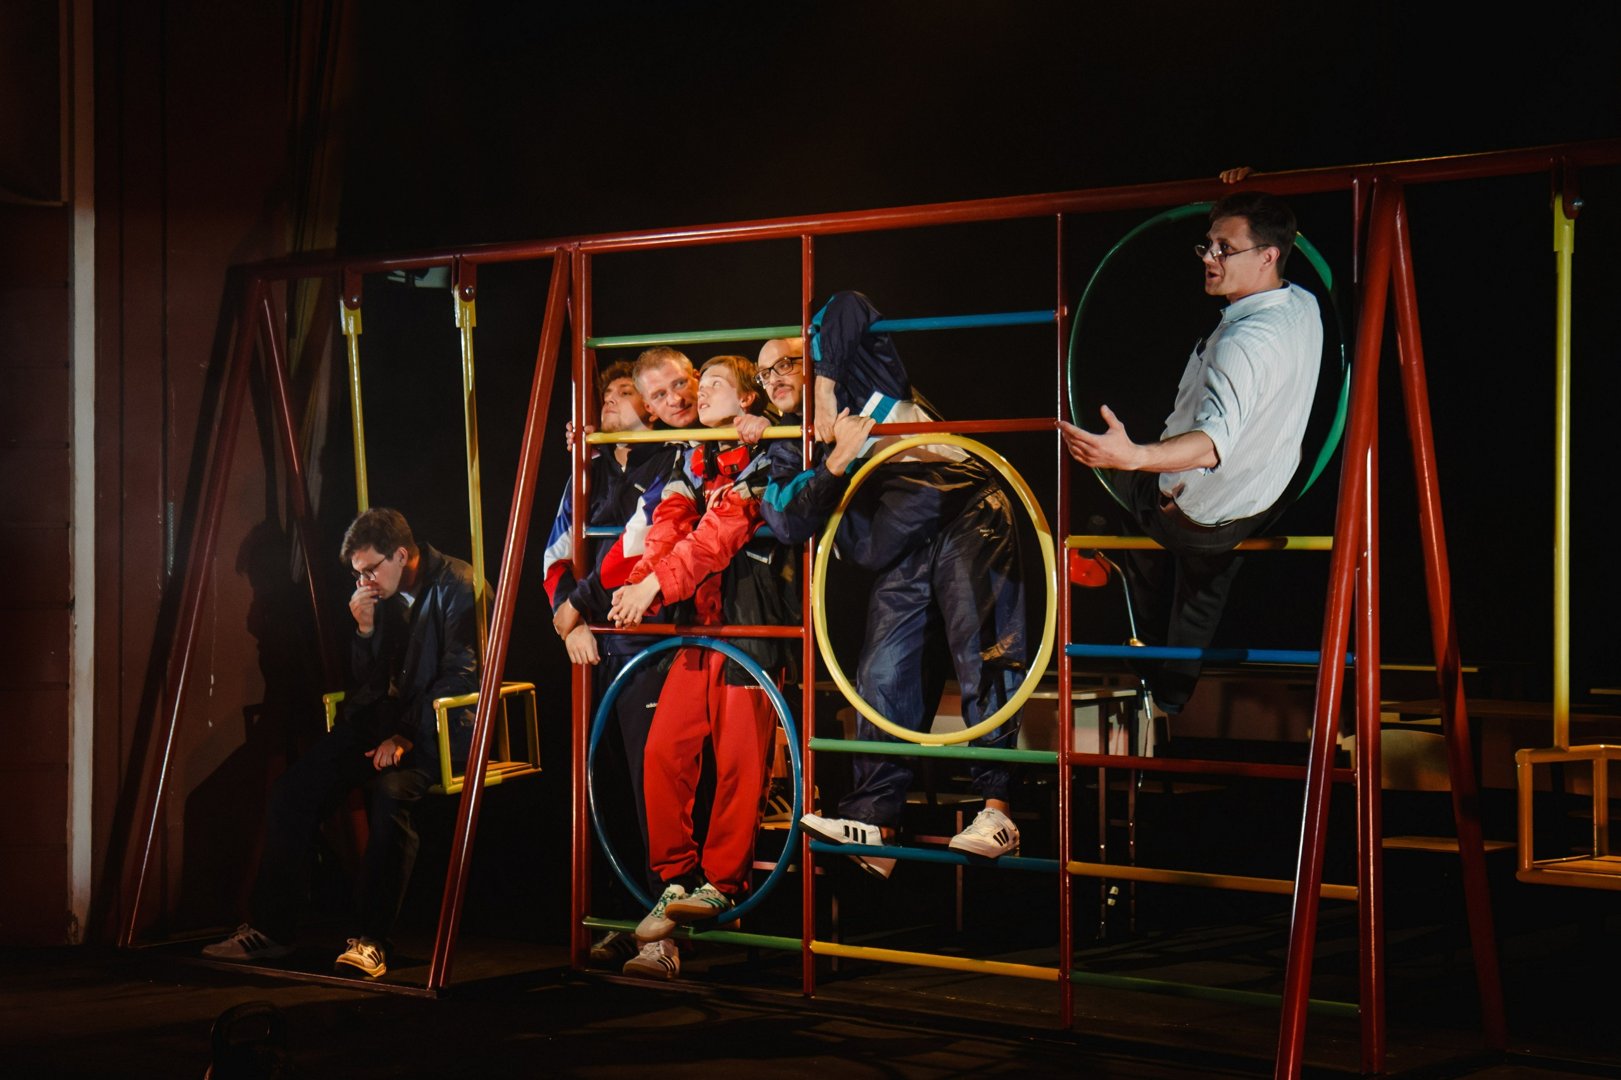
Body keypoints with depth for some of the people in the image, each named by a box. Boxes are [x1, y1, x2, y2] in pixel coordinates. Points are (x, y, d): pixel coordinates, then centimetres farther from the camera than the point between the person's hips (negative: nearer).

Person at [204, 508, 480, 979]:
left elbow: (459, 675, -15)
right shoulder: (380, 596, 12)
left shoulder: (455, 585, -9)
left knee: (392, 789, -35)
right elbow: (367, 686, 14)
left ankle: (372, 941, -30)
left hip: (441, 725, -7)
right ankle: (270, 928, -2)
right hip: (386, 718, 7)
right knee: (293, 789, -10)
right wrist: (365, 630, -4)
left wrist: (407, 736, -20)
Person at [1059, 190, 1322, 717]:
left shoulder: (1242, 342, -37)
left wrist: (1130, 456, -65)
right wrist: (1244, 195, 5)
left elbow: (1215, 442, -51)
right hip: (1266, 505, 8)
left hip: (1197, 515, -7)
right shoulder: (1304, 307, -8)